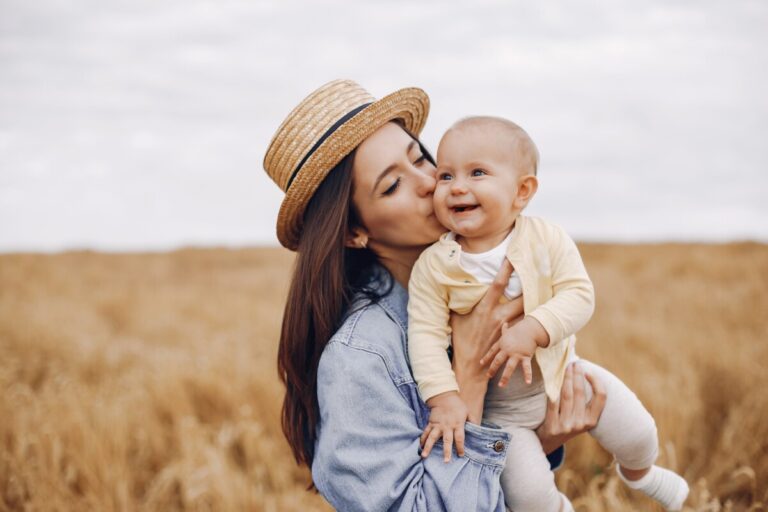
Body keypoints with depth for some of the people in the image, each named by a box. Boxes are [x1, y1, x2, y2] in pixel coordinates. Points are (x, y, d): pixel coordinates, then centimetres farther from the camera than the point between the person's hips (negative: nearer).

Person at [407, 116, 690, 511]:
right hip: (500, 406, -2)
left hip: (563, 373, 2)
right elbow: (425, 334, -19)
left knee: (638, 434, 6)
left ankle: (638, 474, 44)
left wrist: (531, 330, -34)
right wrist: (444, 399, -29)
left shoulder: (547, 239, -14)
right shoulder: (432, 266, -18)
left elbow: (579, 295, -19)